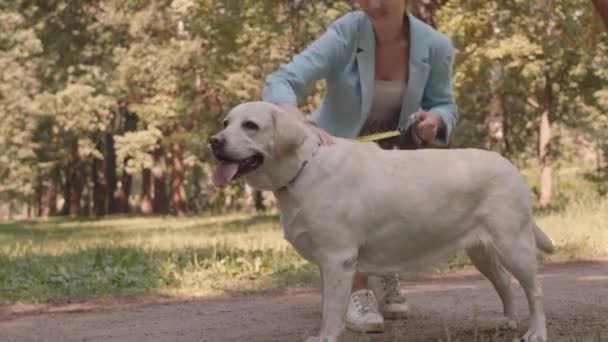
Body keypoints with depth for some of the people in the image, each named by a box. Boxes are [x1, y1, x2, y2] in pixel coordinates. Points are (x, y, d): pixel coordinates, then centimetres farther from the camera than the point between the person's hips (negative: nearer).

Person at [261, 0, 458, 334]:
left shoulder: (435, 45, -20)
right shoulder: (345, 34, -29)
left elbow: (443, 106, -6)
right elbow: (279, 83, -37)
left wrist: (433, 120, -31)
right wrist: (303, 125, -58)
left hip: (387, 151, 4)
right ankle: (359, 293, -22)